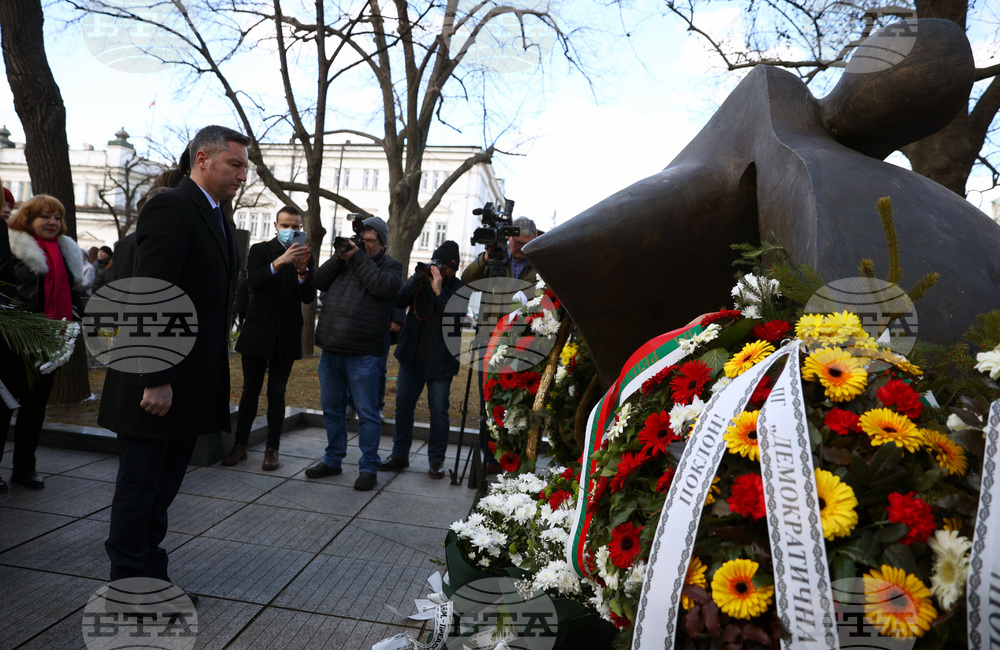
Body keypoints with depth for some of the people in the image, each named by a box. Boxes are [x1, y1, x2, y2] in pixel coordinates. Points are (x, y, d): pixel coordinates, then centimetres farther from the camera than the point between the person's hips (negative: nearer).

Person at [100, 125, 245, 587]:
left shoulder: (218, 220, 16)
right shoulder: (170, 208, -13)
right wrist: (156, 379, -23)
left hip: (191, 384, 9)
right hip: (157, 384, -9)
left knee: (164, 486, 17)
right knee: (140, 486, 5)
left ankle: (152, 577, 30)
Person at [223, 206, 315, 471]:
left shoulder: (305, 257, 5)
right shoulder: (260, 250, 2)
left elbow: (309, 297, -5)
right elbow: (252, 282, -17)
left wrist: (302, 271, -23)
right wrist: (279, 262, -32)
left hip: (287, 337, 1)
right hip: (257, 334, 0)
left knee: (277, 393, 5)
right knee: (250, 390, 6)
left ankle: (272, 448, 11)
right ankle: (240, 445, 15)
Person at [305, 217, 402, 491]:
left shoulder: (390, 265, 3)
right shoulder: (346, 259, 17)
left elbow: (382, 286, -17)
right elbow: (320, 281, 8)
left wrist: (359, 257, -12)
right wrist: (340, 257, -4)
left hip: (363, 354, -6)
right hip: (331, 349, 6)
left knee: (367, 412, 0)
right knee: (332, 408, 14)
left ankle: (368, 467, 8)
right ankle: (332, 460, 28)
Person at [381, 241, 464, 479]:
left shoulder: (458, 289, -3)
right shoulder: (421, 278, 7)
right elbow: (399, 302, -4)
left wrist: (438, 291, -24)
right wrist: (417, 281, -16)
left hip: (440, 361, -4)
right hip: (412, 356, 4)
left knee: (439, 411, 1)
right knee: (403, 406, 9)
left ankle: (437, 460, 14)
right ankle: (400, 455, 22)